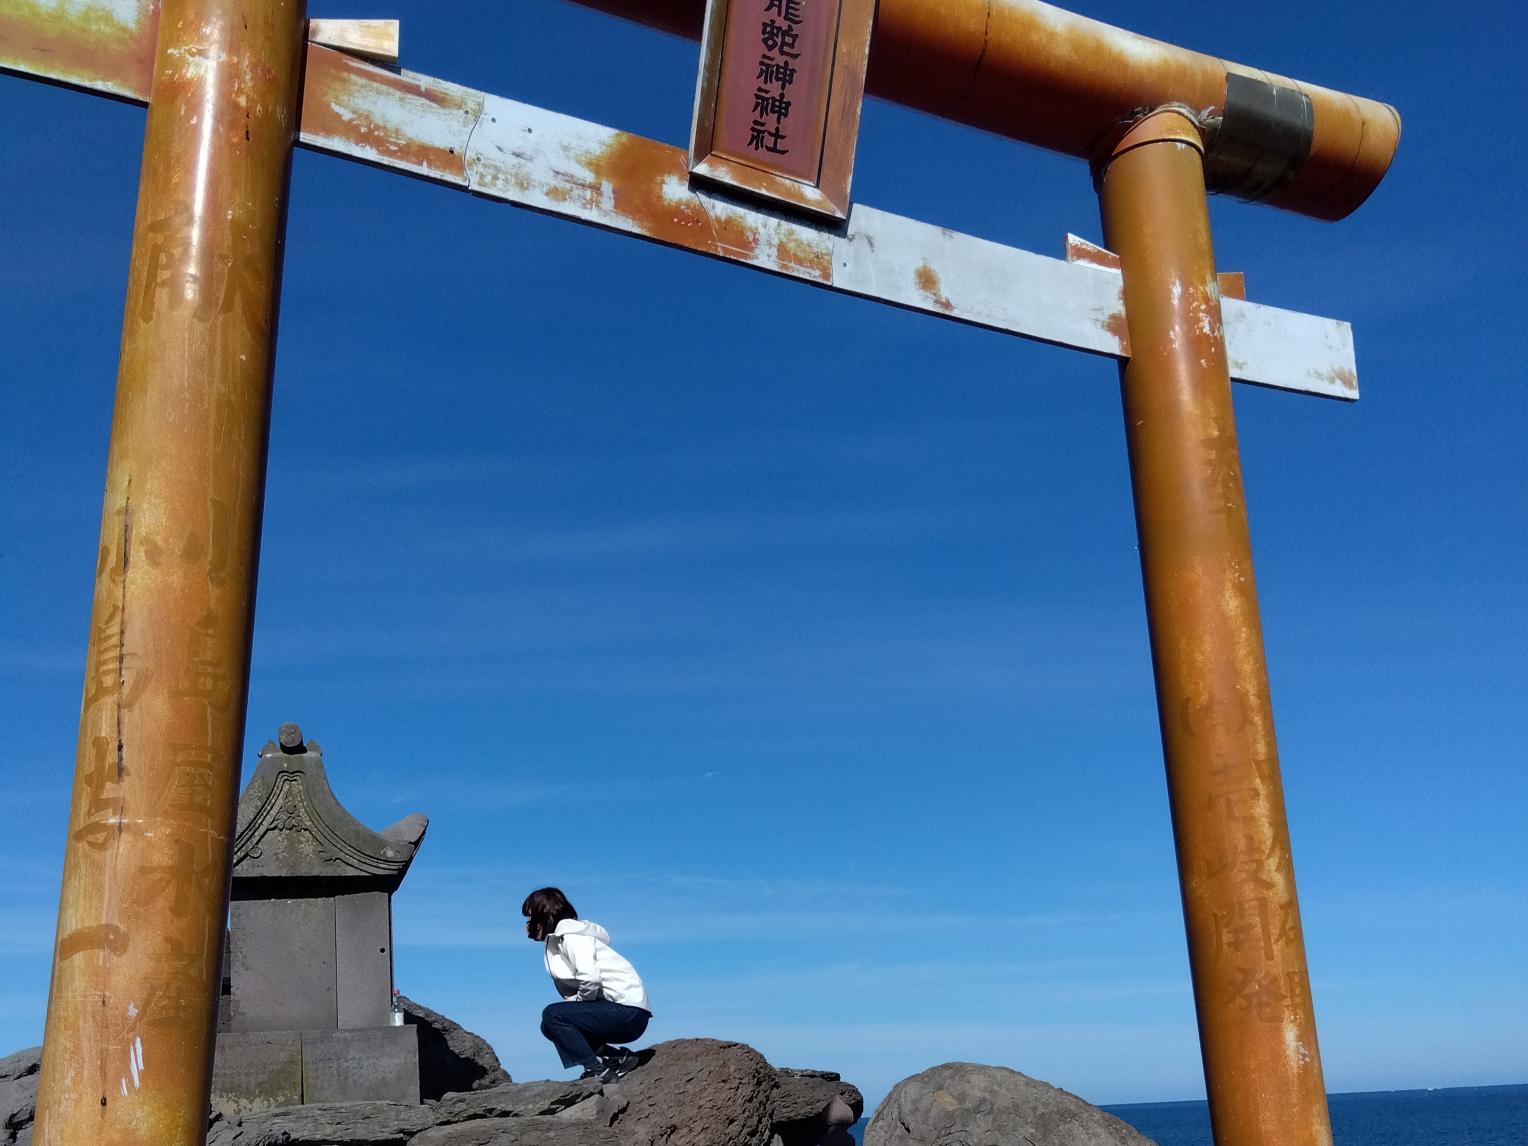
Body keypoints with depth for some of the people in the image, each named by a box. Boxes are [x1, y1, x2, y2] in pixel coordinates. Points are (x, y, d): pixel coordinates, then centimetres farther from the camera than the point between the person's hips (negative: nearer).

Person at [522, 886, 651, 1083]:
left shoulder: (571, 935, -11)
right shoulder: (556, 943, 18)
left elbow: (590, 979, -25)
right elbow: (570, 991, 16)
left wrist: (577, 1001, -9)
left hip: (629, 1012, -10)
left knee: (552, 1016, -15)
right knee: (550, 1026, 13)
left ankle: (599, 1070, -12)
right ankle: (616, 1058, 8)